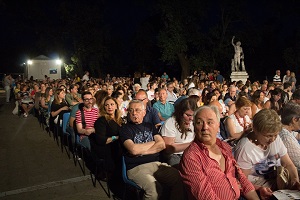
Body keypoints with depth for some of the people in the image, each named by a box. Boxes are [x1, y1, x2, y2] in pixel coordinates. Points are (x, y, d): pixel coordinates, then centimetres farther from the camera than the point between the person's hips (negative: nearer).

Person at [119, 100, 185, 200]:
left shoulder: (150, 126, 19)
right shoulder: (125, 129, 5)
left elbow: (162, 145, 7)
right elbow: (133, 149, -11)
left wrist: (142, 151, -5)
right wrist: (153, 142, 3)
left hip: (156, 164, 4)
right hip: (136, 167, -4)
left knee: (179, 178, -22)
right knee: (154, 188, -33)